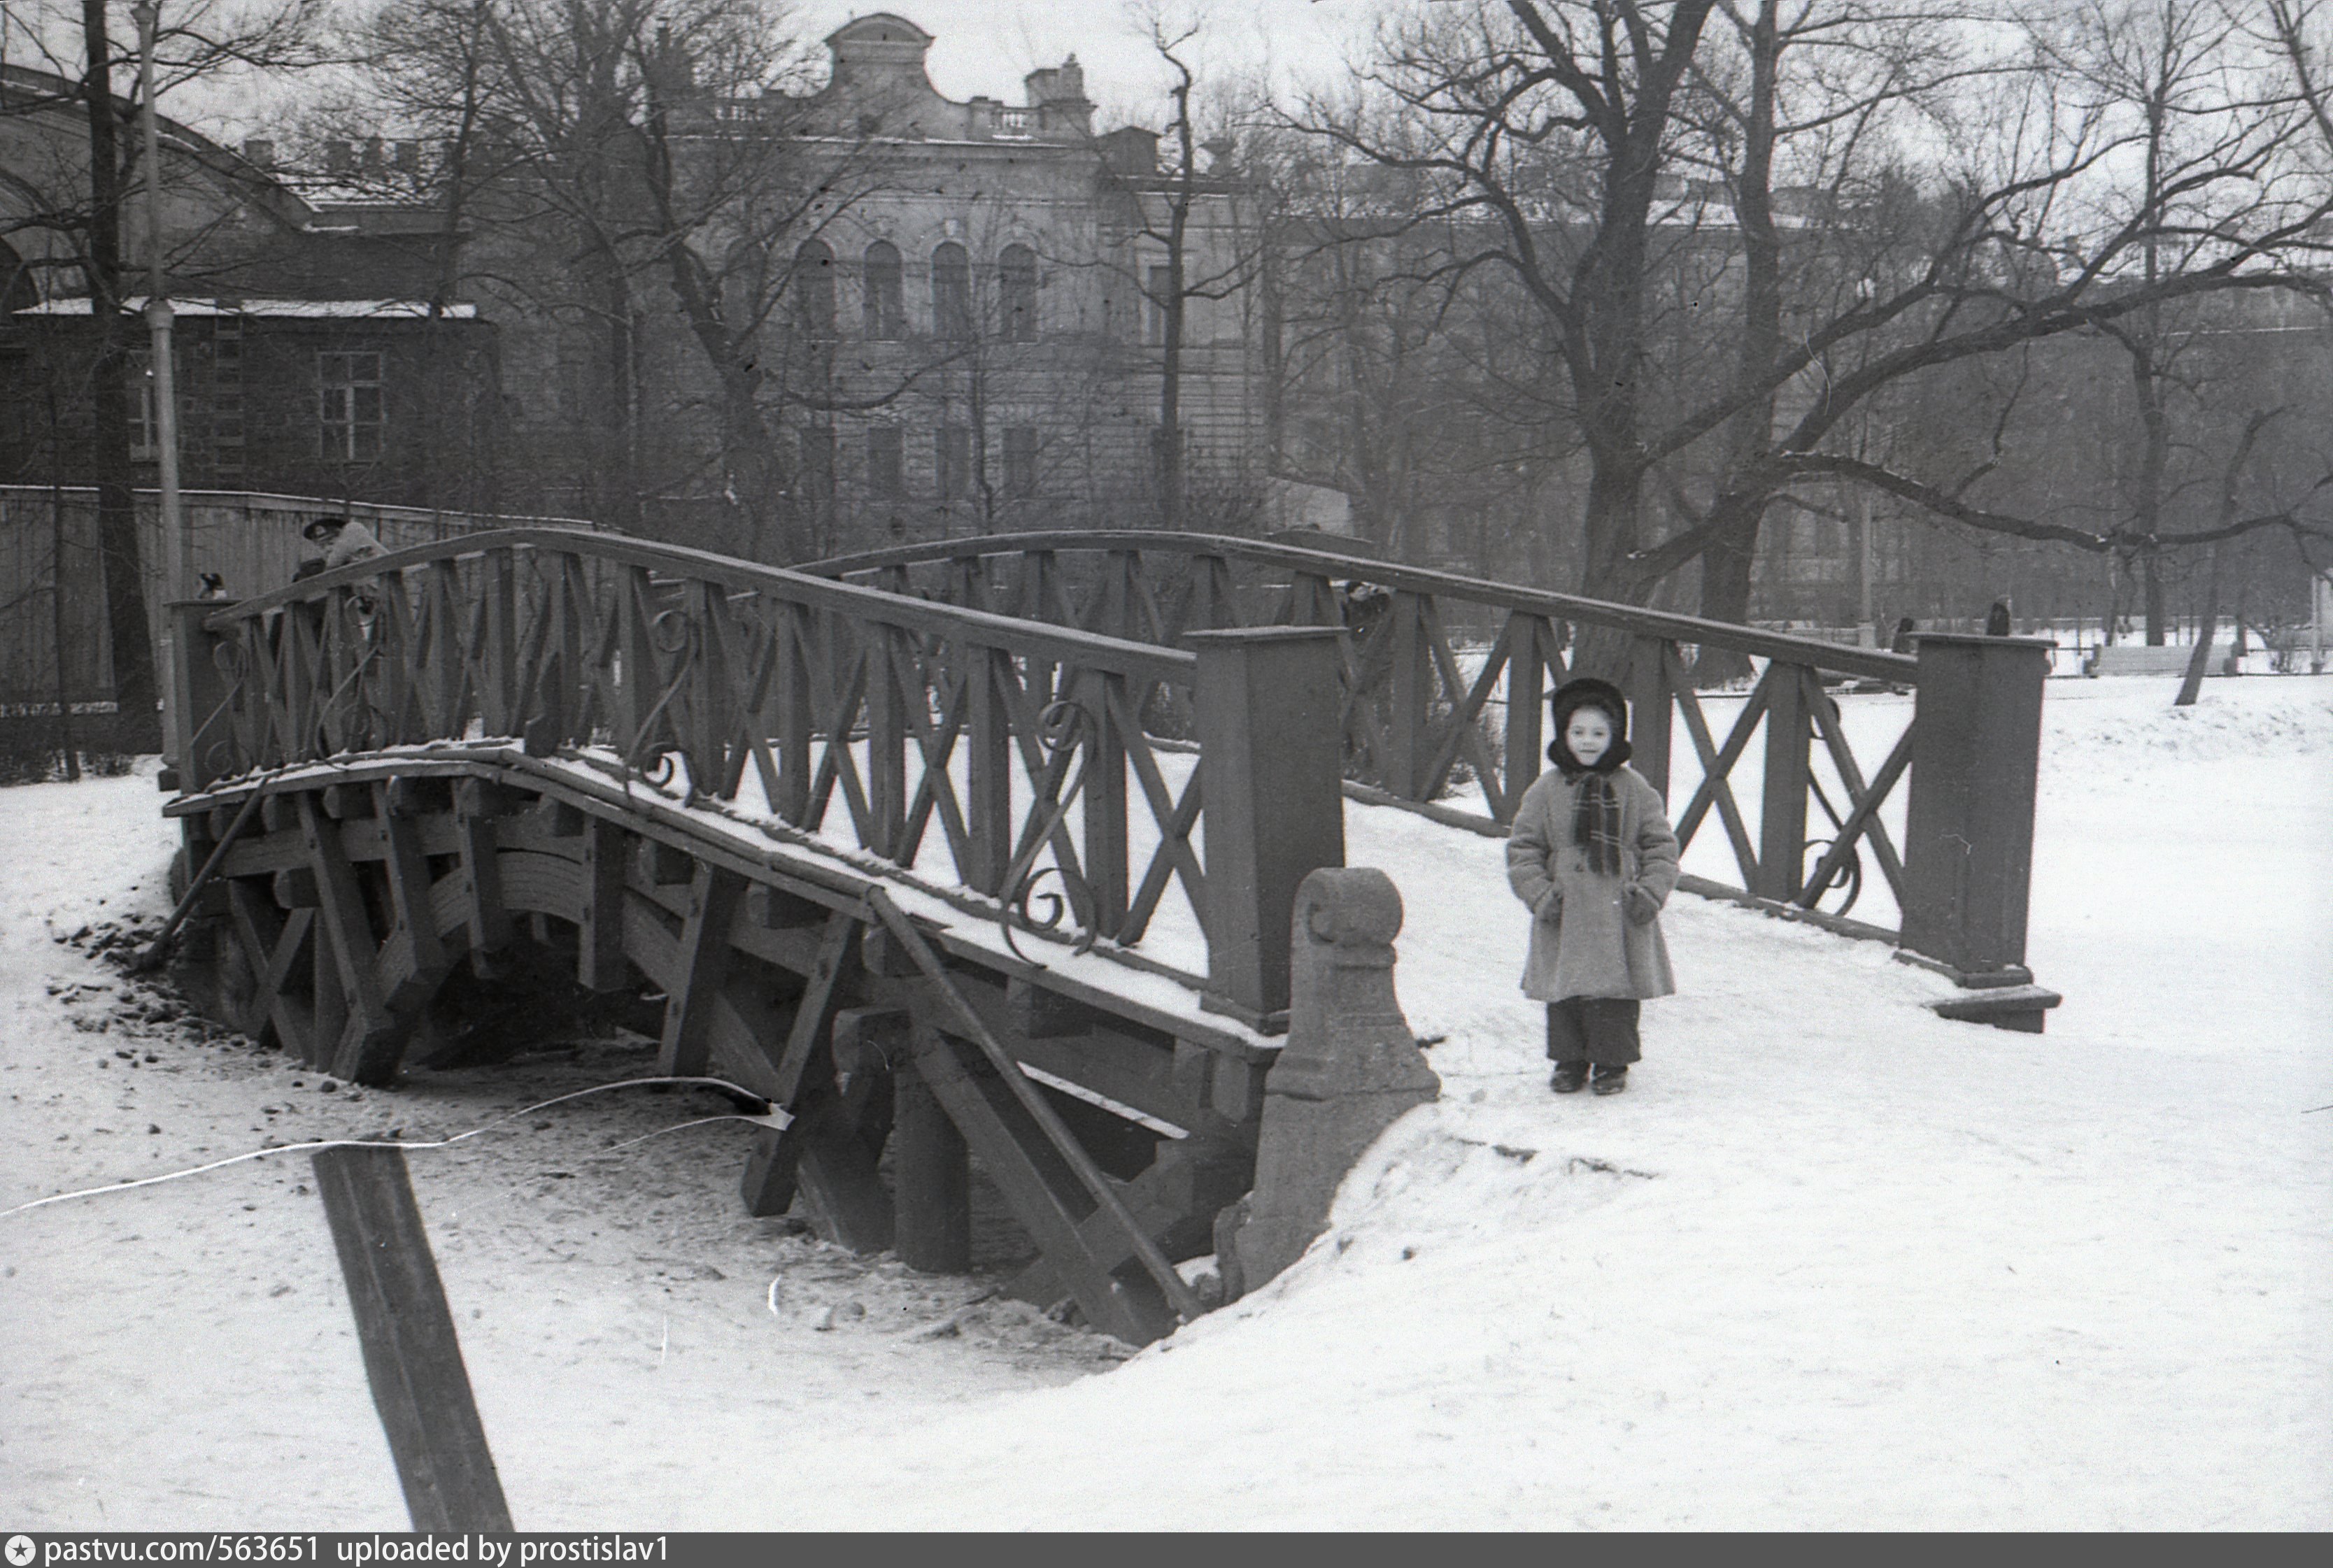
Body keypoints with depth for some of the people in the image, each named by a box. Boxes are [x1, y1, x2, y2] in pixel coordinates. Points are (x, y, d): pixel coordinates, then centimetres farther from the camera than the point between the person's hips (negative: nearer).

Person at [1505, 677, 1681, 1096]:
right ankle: (1570, 1061, 21)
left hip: (1621, 917, 0)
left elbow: (1661, 845, 7)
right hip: (1564, 915, 0)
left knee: (1617, 991, 3)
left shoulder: (1633, 789, 3)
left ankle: (1612, 1062, 18)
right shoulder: (1546, 790, 1)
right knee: (1565, 991, 6)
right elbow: (1523, 850, 4)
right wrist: (1541, 895, -7)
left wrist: (1650, 893, -3)